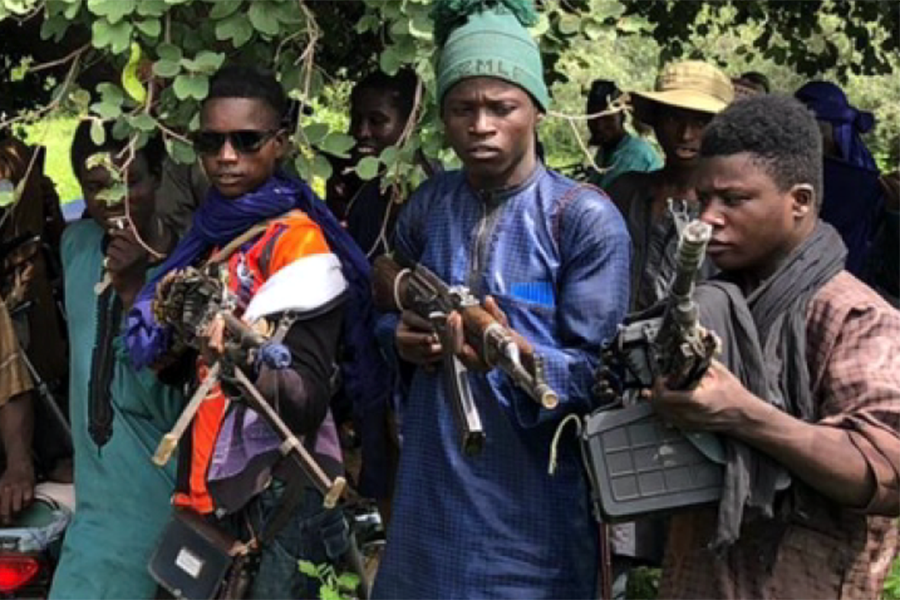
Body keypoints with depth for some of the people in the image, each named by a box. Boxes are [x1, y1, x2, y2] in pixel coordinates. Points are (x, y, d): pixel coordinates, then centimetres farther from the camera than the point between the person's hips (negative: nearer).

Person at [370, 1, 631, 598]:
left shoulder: (587, 218, -10)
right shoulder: (427, 206, 4)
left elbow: (599, 372, -12)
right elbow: (392, 309, 19)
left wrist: (516, 353, -30)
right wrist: (403, 337, -4)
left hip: (532, 492, -4)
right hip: (433, 481, 4)